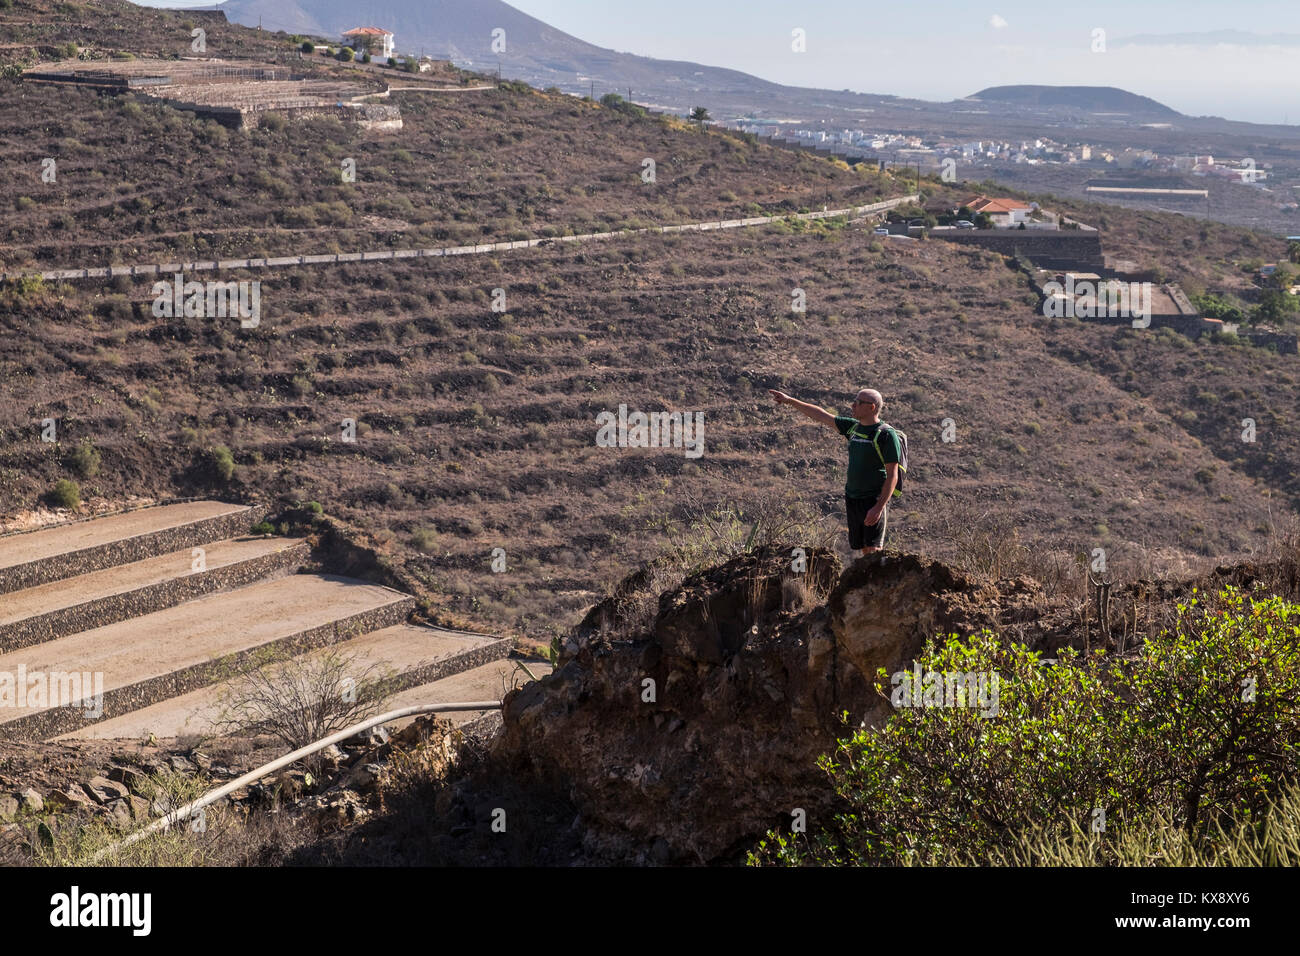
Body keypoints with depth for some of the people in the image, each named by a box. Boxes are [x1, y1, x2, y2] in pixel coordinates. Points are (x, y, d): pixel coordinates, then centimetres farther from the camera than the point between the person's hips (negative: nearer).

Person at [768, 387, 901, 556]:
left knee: (873, 551, -13)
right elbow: (821, 415, 19)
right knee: (863, 551, 7)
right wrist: (790, 401, 20)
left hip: (875, 501, -7)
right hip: (853, 500, 7)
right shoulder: (853, 427, 11)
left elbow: (892, 476, -14)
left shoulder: (886, 434, -11)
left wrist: (879, 507, -22)